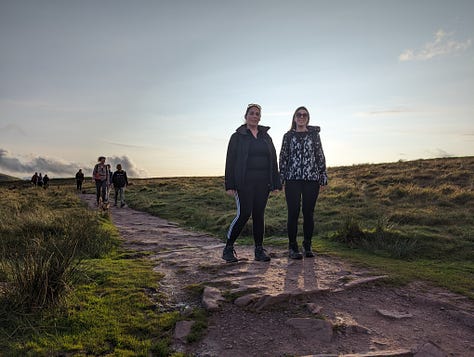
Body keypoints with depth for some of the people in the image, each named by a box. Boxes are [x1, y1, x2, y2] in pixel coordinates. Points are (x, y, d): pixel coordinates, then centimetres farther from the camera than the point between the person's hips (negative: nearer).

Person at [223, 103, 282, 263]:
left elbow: (273, 160, 15)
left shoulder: (266, 137, 16)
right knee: (244, 214, -10)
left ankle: (259, 250, 13)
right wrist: (230, 185, -9)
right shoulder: (237, 137, 5)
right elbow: (230, 161, -1)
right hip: (244, 183, -4)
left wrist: (275, 183, 7)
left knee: (259, 215, 5)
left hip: (263, 183, 4)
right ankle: (228, 248, 3)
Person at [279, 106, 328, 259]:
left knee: (309, 213, 4)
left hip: (312, 179, 1)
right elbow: (283, 157, 8)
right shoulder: (288, 136, 10)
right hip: (293, 179, -1)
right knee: (293, 213, -3)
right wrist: (282, 178, 1)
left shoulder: (314, 135, 11)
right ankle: (292, 247, 5)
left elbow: (320, 156, 10)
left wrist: (323, 177, 4)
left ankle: (307, 246, 16)